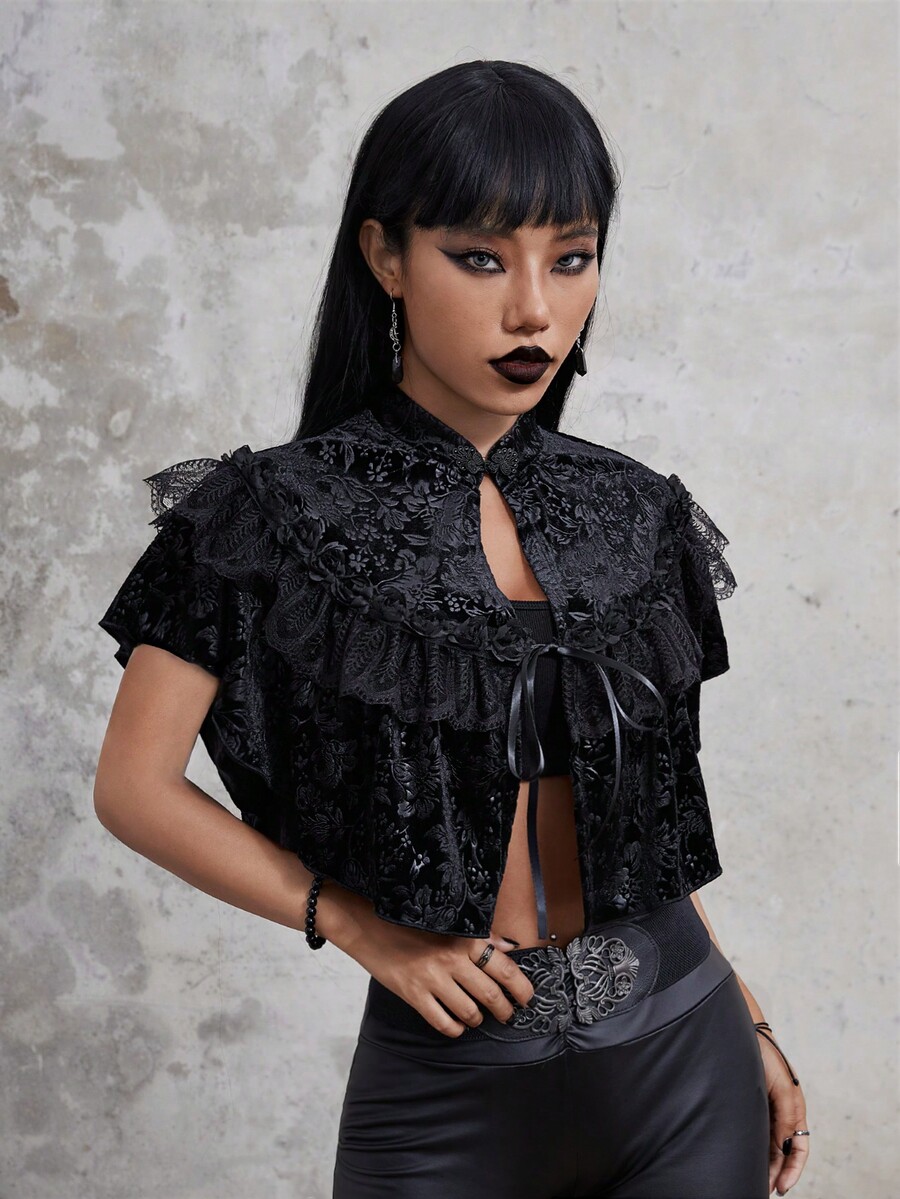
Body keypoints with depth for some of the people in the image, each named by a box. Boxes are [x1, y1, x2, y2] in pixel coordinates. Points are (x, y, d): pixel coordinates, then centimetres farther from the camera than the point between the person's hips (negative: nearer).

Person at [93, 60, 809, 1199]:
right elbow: (137, 787, -7)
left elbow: (641, 811, 11)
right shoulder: (279, 515, -9)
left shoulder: (635, 513, 2)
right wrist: (364, 930, -12)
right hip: (448, 1077, -3)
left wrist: (750, 1026, 11)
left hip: (685, 1061, 4)